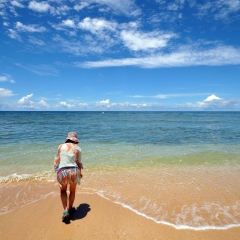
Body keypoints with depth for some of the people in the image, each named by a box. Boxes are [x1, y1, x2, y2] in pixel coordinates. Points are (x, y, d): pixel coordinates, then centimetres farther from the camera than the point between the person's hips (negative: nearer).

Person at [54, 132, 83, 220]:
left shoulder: (61, 146, 3)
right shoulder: (77, 148, 1)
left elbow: (56, 160, 5)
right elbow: (79, 162, 3)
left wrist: (56, 170, 17)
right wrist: (80, 173, 18)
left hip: (62, 171, 0)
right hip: (73, 170, 0)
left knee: (63, 190, 23)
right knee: (72, 191, 23)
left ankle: (65, 210, 12)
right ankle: (70, 208, 38)